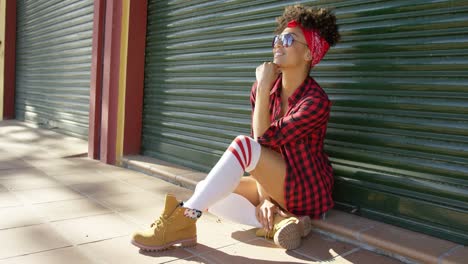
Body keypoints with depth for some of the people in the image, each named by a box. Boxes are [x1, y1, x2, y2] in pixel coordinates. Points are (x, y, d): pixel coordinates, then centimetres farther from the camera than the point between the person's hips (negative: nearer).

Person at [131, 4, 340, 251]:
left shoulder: (316, 101, -19)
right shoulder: (263, 89, -1)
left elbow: (263, 140, -24)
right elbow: (260, 159, -3)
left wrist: (263, 87, -22)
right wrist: (264, 197, -15)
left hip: (307, 192, -7)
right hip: (276, 188, 7)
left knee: (243, 145, -31)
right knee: (205, 189, -11)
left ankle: (184, 219, -29)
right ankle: (277, 221, -22)